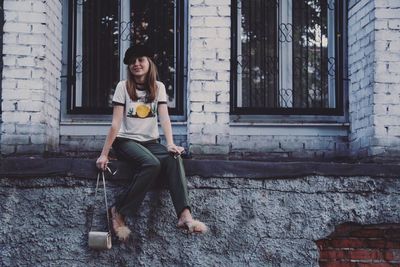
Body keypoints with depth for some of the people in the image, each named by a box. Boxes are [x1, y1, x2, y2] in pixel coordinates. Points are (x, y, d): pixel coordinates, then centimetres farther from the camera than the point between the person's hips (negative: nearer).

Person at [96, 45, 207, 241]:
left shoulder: (158, 87, 6)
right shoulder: (123, 87, -3)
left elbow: (164, 117, -6)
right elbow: (116, 123, -6)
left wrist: (170, 144, -24)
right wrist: (104, 154, -12)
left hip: (151, 142, 3)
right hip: (126, 141, -3)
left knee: (173, 158, -29)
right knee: (152, 164, -34)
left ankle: (184, 216, -42)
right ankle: (119, 212, -22)